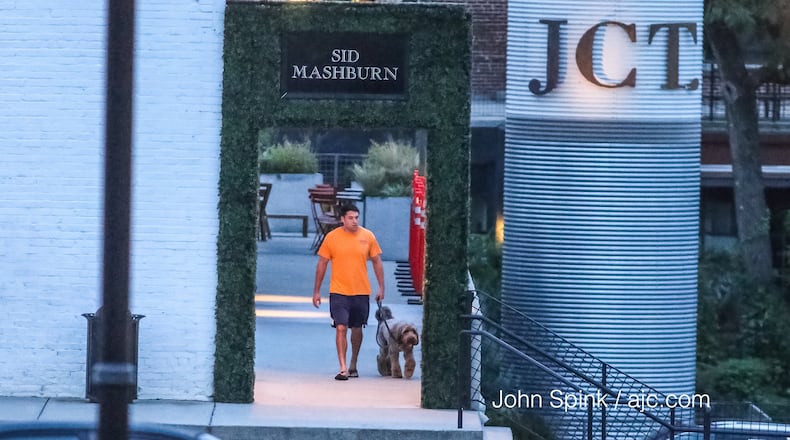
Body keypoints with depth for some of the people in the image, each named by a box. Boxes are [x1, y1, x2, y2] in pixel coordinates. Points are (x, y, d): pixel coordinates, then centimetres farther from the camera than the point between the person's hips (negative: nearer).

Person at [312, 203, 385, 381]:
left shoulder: (368, 237, 0)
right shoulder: (332, 237, -4)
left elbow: (377, 262, 9)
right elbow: (322, 264, 3)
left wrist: (381, 287, 5)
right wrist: (316, 291, 3)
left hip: (361, 292, 2)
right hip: (339, 292, -2)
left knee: (357, 329, 14)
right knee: (341, 328, -13)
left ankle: (353, 364, 32)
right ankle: (343, 369, -13)